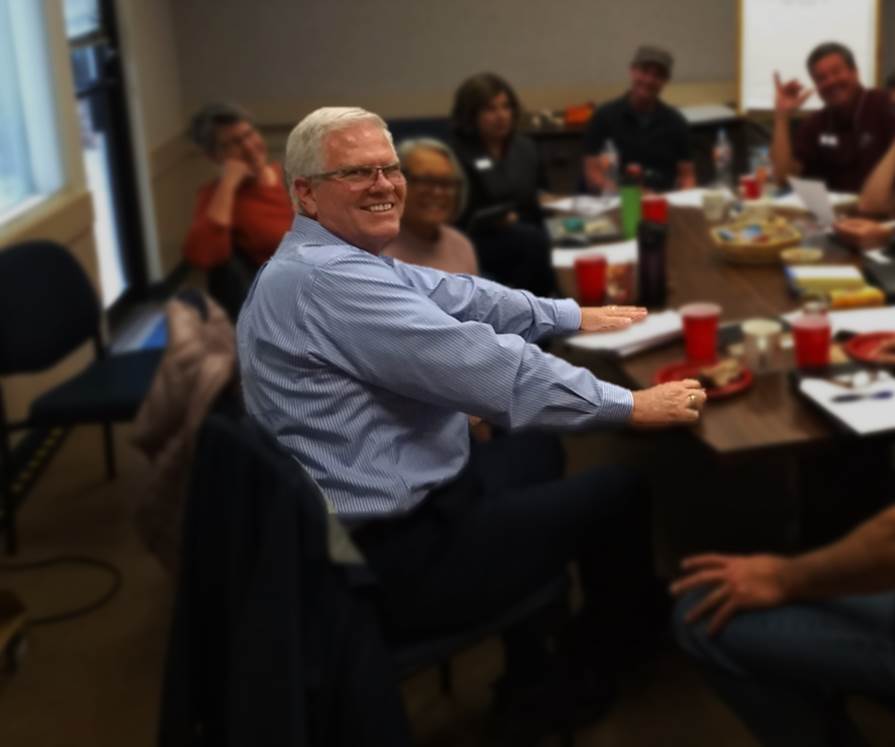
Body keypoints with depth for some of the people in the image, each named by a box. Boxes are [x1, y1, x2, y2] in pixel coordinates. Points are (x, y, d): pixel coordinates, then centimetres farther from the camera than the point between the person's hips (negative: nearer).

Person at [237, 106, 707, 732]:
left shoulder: (334, 261, 8)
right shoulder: (328, 278, -25)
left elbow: (456, 296, 15)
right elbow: (482, 366, -28)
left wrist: (570, 316, 19)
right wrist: (631, 405, -21)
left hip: (386, 511, 11)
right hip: (396, 553, -11)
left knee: (537, 447, 28)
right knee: (622, 491, 2)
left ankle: (531, 673, 35)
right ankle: (608, 672, 30)